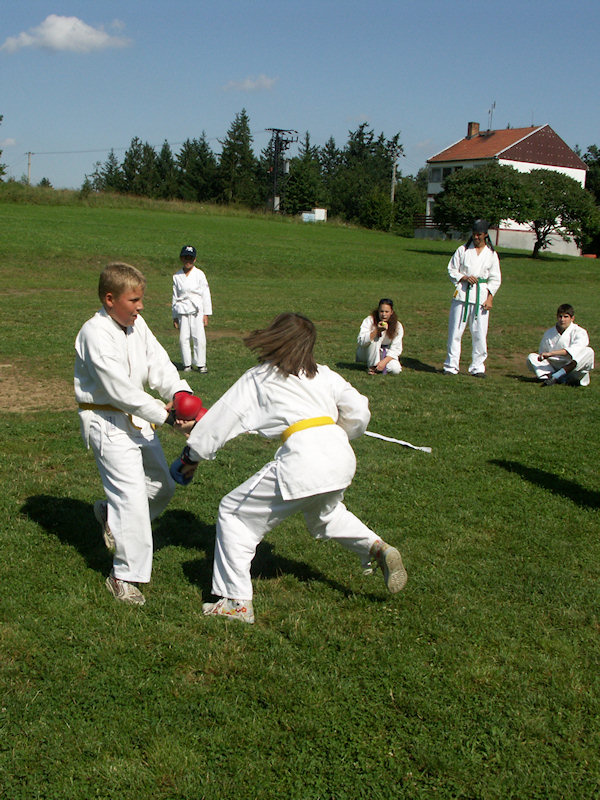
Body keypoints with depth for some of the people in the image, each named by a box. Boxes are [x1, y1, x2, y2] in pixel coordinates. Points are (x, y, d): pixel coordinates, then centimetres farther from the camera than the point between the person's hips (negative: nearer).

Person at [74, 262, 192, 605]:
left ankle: (111, 516, 40)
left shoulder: (136, 324, 4)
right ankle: (125, 577, 2)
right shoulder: (96, 334, -23)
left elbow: (158, 364, -4)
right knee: (132, 496, -12)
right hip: (107, 423, -9)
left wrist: (180, 393, -23)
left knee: (163, 486, 17)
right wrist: (164, 415, -25)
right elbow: (119, 389, -27)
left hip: (136, 417, 9)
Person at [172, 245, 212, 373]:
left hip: (197, 310, -2)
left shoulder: (199, 274, 1)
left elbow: (206, 294, 2)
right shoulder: (176, 277, 8)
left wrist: (206, 314, -3)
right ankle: (187, 364, 11)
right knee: (183, 338, 0)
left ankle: (200, 364, 4)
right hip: (182, 311, 2)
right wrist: (174, 317, 12)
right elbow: (175, 296, 13)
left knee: (199, 337, -7)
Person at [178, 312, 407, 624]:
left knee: (235, 513, 9)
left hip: (302, 461, -6)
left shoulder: (257, 379, 9)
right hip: (342, 457, 6)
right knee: (324, 513, 37)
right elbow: (359, 412, 12)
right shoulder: (323, 374, 17)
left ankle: (237, 602, 7)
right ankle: (378, 548, 21)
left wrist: (192, 455, 24)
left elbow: (221, 419, 13)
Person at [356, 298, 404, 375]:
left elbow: (395, 349, -13)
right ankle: (372, 367, -20)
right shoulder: (369, 321, -18)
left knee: (396, 370, -27)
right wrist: (377, 330, -41)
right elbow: (360, 341, -30)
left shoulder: (397, 326, -11)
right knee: (375, 337, -31)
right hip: (366, 353, -2)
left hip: (385, 354, 2)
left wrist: (384, 361, -29)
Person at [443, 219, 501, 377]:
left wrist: (490, 298, 0)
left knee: (480, 333, -1)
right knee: (455, 331, -2)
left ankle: (477, 367, 10)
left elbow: (495, 279, 10)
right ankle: (451, 366, 7)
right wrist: (464, 278, -10)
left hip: (481, 296, 0)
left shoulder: (491, 254, 8)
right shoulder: (463, 250, 6)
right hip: (462, 293, 0)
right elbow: (452, 271, 8)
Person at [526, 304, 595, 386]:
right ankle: (562, 379, -31)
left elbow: (574, 350, -26)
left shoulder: (580, 332, -7)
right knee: (531, 357, -13)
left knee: (589, 352, -29)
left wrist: (551, 353, -33)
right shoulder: (549, 333, 7)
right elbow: (542, 353, 13)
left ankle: (555, 376, -31)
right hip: (554, 367, 3)